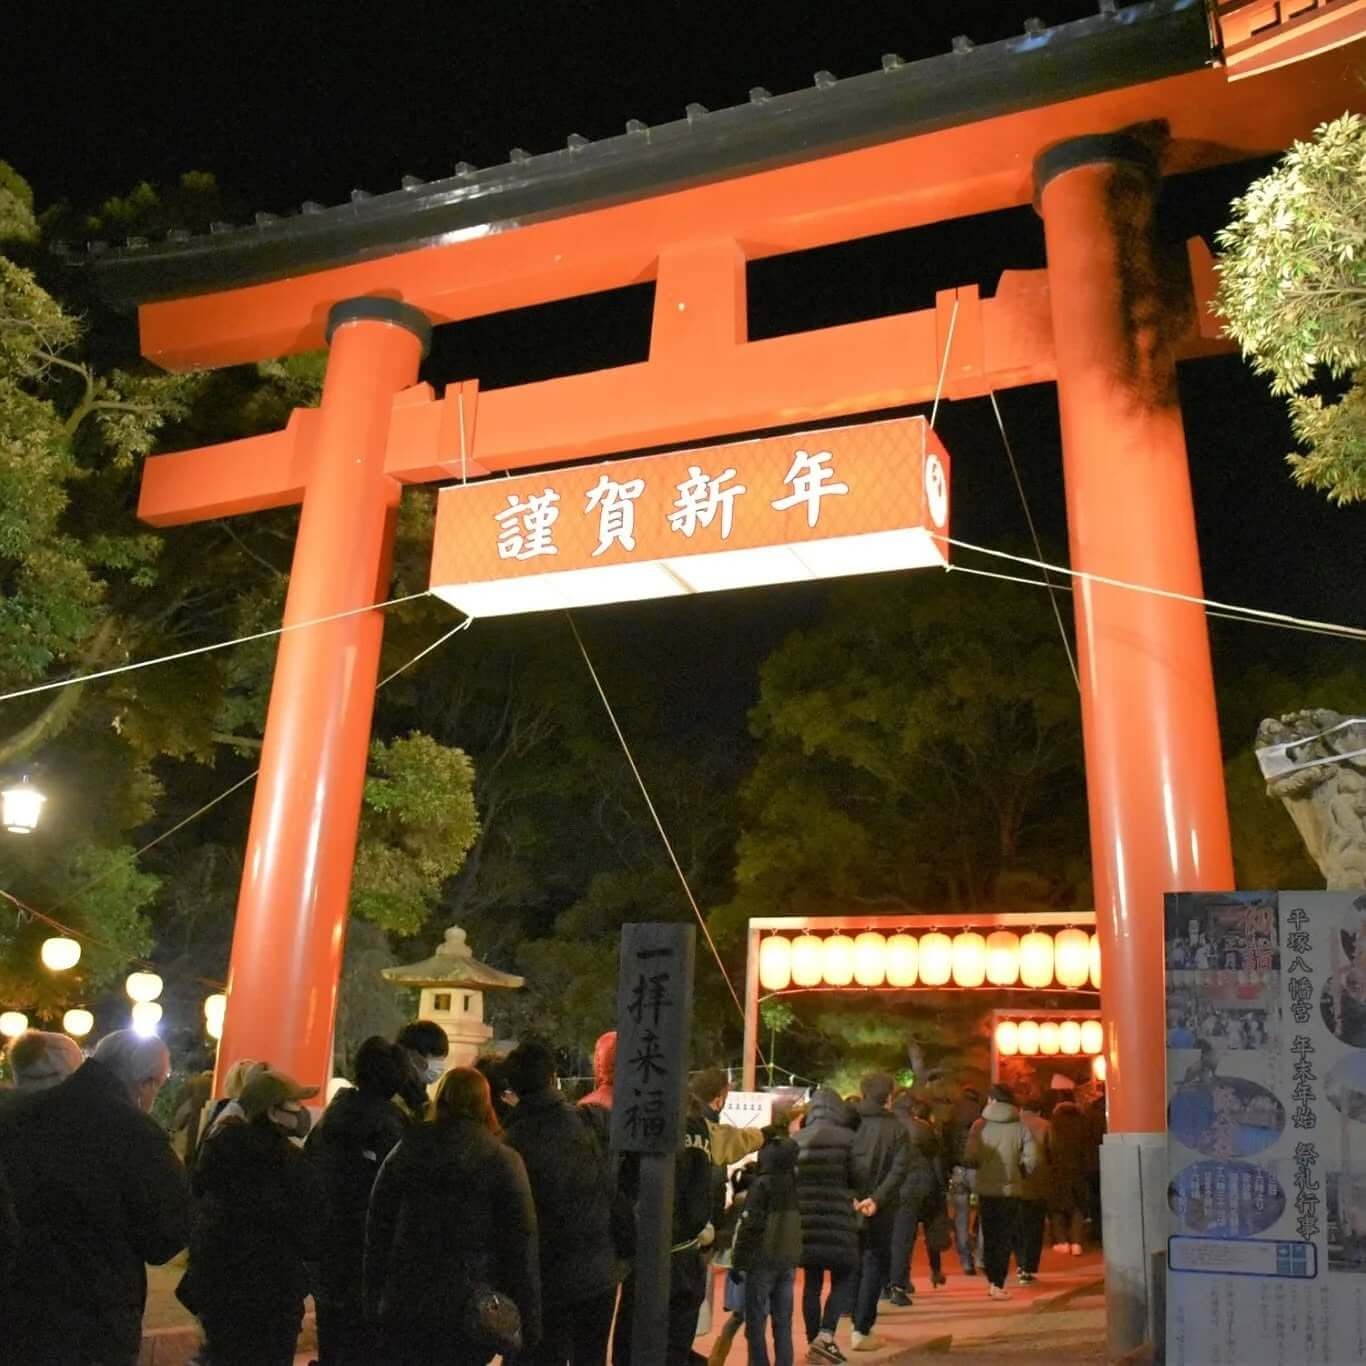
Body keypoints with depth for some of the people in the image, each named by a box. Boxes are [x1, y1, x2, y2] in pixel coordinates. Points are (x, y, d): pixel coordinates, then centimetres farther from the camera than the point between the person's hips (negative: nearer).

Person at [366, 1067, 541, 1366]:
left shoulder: (406, 1151, 2)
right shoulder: (503, 1161, -7)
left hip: (406, 1302, 2)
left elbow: (378, 1229, 6)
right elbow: (521, 1247, -8)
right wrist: (529, 1323, -3)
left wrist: (373, 1298, 14)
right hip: (471, 1310, -2)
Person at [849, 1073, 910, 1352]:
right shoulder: (896, 1128, -5)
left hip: (848, 1205, 3)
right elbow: (899, 1170, -15)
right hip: (880, 1208, -2)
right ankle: (861, 1330, 2)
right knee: (875, 1265, 6)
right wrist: (877, 1198, -19)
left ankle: (858, 1320, 28)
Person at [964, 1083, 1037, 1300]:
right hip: (1010, 1189, 0)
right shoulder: (1021, 1127, -4)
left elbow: (969, 1157, -9)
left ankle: (992, 1281, 19)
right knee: (1005, 1238, 6)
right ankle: (998, 1285, -1)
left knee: (989, 1235, 15)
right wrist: (1018, 1172, 8)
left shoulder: (980, 1125, -5)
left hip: (986, 1188, 1)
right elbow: (1030, 1159, -11)